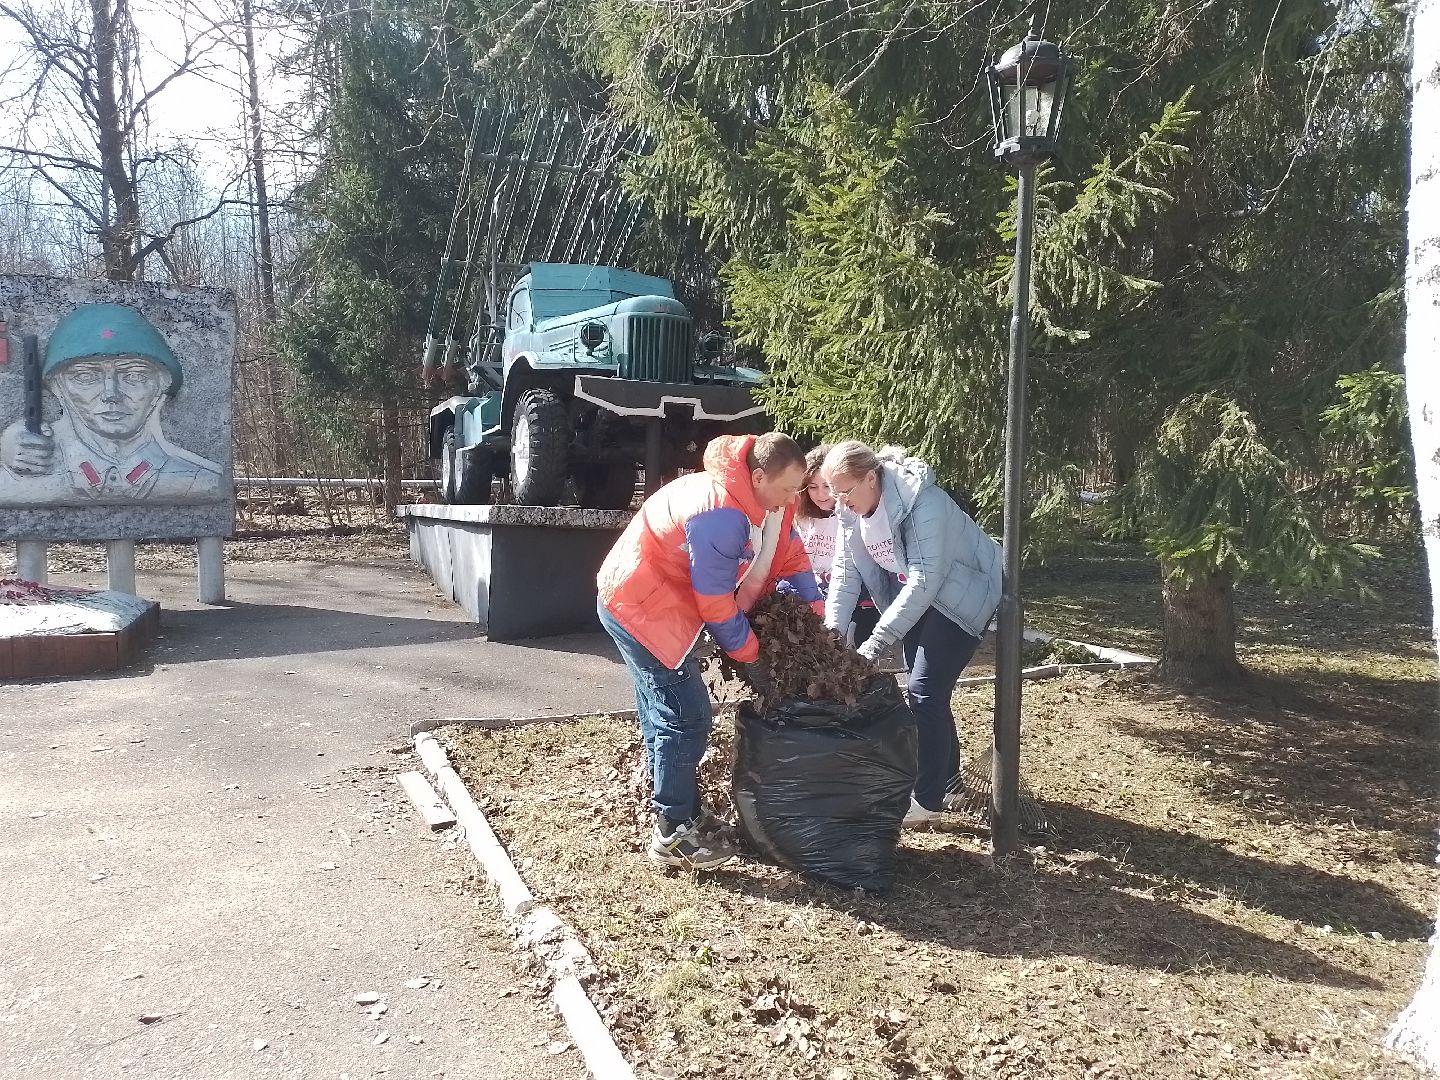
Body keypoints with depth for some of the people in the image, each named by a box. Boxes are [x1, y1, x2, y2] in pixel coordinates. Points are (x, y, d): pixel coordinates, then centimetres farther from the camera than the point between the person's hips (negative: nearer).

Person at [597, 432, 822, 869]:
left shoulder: (765, 499, -2)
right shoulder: (720, 513, -31)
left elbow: (791, 554, 8)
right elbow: (716, 602, -25)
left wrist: (817, 613, -1)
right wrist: (750, 658, -14)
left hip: (654, 601, 10)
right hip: (640, 606, -10)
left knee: (667, 712, 17)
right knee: (687, 717, -8)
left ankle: (675, 809, 30)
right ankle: (675, 833, 3)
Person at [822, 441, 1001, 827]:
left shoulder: (922, 501, -32)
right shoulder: (852, 509, -8)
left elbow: (925, 579, -35)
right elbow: (845, 571, -8)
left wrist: (878, 640, -37)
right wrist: (831, 629, -21)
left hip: (961, 592, -8)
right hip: (915, 594, 8)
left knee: (924, 690, -13)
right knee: (927, 688, 14)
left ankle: (927, 800, -3)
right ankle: (945, 774, 32)